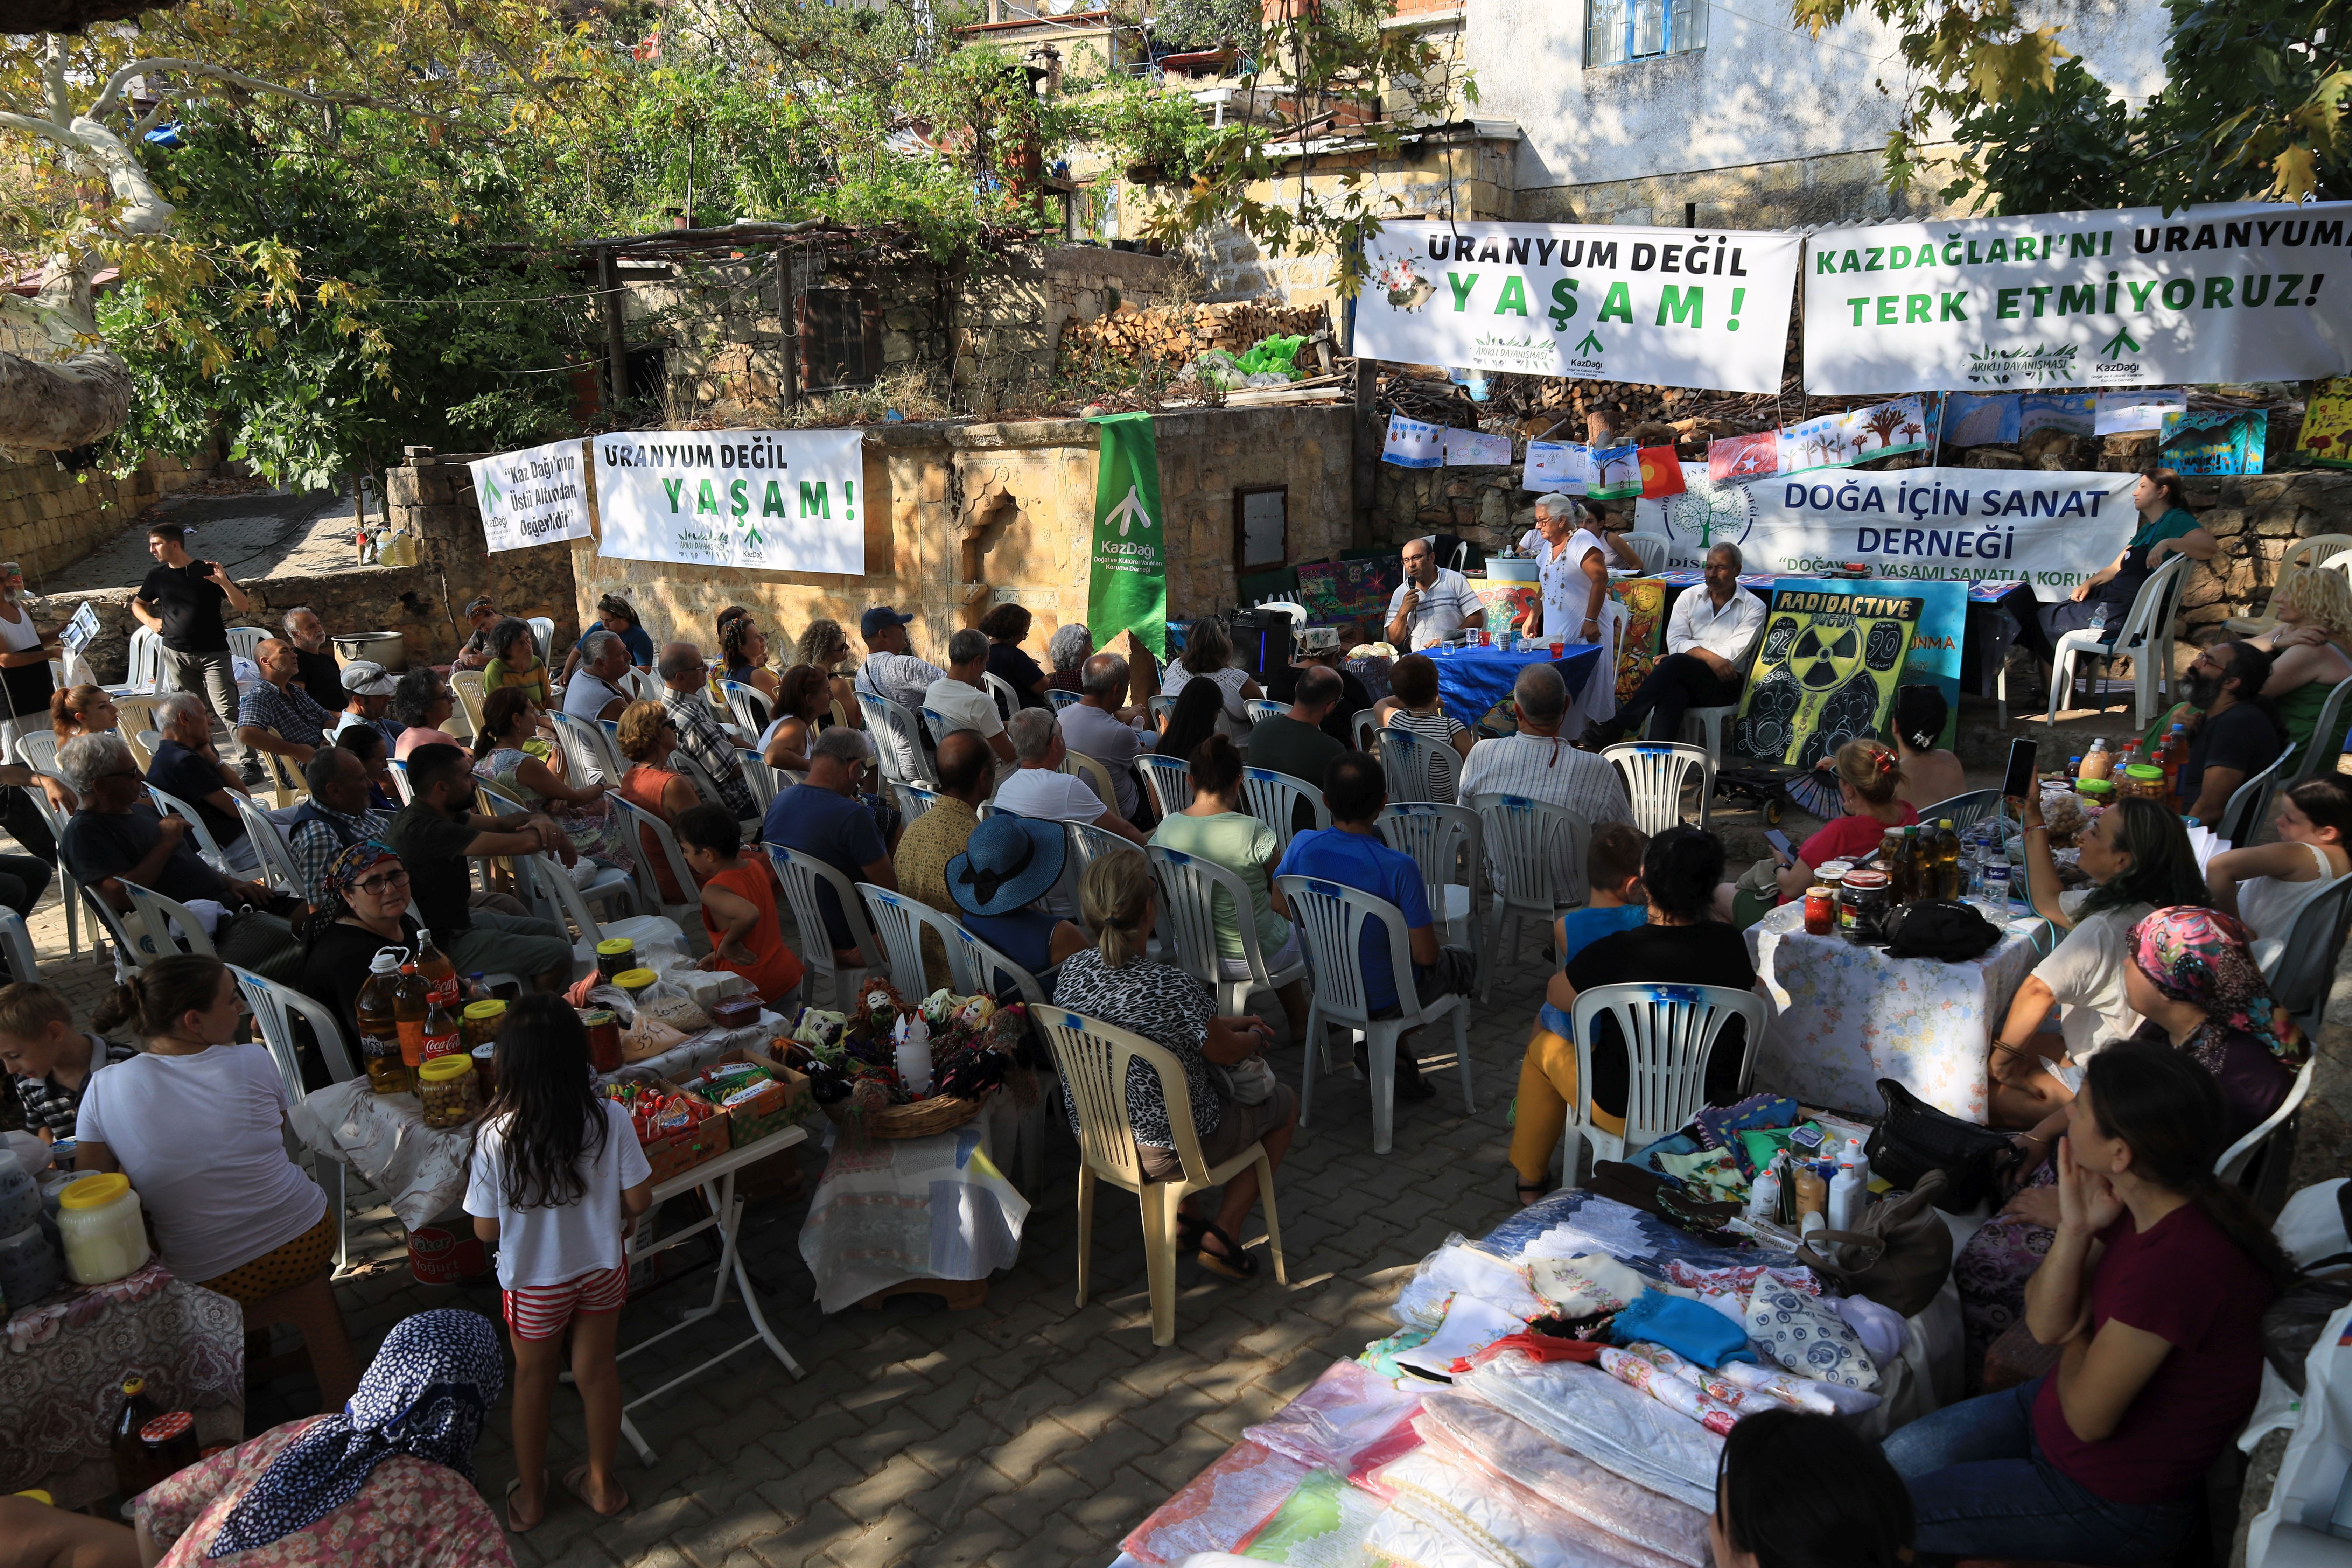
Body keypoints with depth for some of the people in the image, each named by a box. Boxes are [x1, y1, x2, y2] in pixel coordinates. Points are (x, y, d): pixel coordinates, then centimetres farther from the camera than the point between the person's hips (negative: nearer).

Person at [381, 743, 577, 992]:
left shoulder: (434, 813, 3)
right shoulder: (424, 830, -29)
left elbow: (502, 823, 9)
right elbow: (525, 843, -33)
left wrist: (537, 819, -14)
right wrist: (556, 838, -11)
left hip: (459, 917, 11)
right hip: (443, 946, -11)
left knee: (556, 933, 15)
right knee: (559, 953, -15)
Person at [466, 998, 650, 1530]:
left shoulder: (496, 1136, -27)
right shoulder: (610, 1119, -24)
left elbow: (487, 1230, -16)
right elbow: (639, 1200, -14)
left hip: (534, 1281, -1)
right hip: (602, 1268, 1)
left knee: (533, 1378, 23)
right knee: (597, 1370, 22)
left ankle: (530, 1497, 42)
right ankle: (602, 1483, 41)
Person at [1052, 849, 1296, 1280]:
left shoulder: (1072, 971, -11)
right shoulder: (1176, 989, -31)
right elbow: (1227, 1053, -12)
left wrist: (1226, 1023, 12)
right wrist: (1256, 1037, 11)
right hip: (1164, 1153, -6)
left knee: (1214, 1083, 34)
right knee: (1285, 1102, 20)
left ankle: (1185, 1217, 36)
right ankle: (1220, 1236, 21)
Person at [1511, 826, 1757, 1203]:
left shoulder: (1617, 953, -27)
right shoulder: (1731, 943, -15)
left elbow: (1556, 996, -8)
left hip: (1627, 1113, -4)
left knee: (1544, 1045, 24)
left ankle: (1529, 1178, 41)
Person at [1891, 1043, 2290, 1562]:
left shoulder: (2178, 1263, -38)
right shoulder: (2140, 1208, -9)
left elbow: (2088, 1417, -24)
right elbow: (2042, 1325, -5)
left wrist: (2075, 1336, -4)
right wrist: (2075, 1229, -20)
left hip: (2112, 1499, -8)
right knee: (1896, 1458, 11)